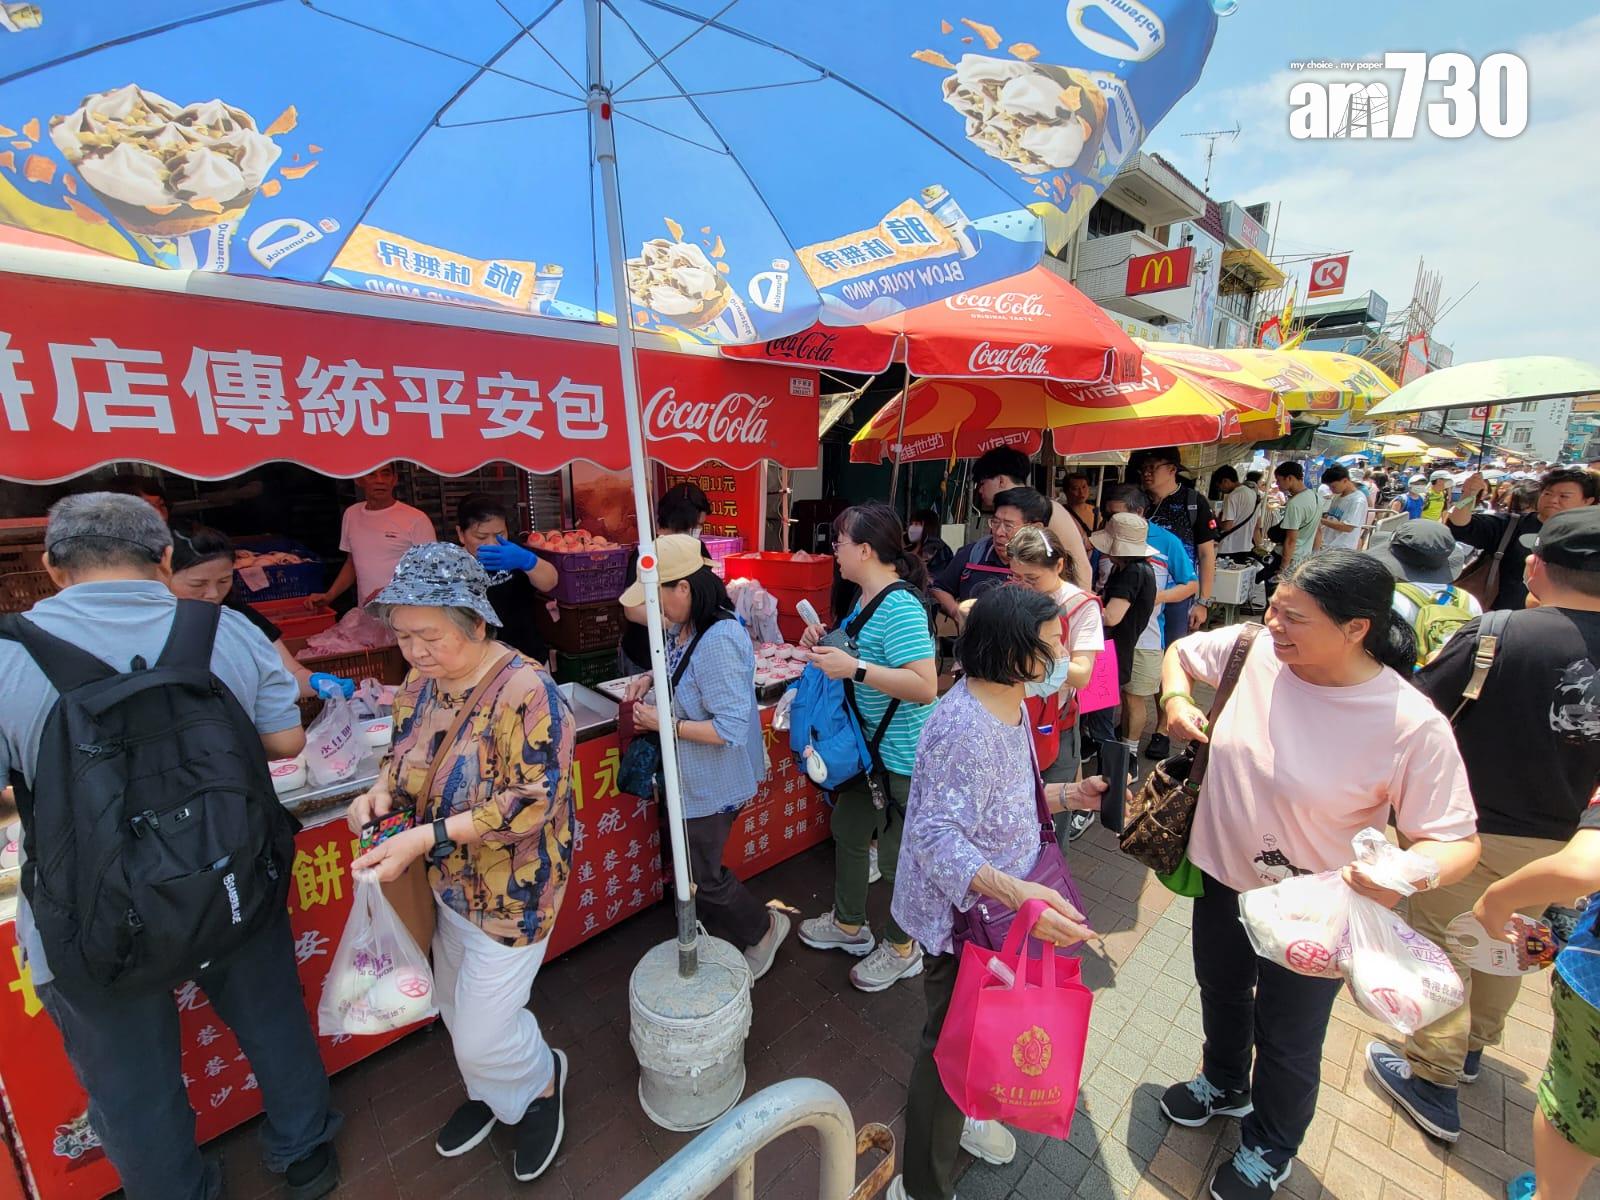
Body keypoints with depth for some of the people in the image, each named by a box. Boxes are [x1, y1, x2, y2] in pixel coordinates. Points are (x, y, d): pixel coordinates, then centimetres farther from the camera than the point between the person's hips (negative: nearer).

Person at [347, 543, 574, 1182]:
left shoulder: (524, 690, -27)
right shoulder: (421, 684, -4)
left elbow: (534, 800, -28)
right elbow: (406, 755, 13)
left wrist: (426, 836, -31)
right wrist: (381, 789, -9)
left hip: (511, 890, -7)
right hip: (446, 883, 8)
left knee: (482, 1034, 5)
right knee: (457, 1007, 25)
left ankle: (541, 1080, 40)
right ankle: (491, 1094, 56)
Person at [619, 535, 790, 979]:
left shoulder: (718, 642, -31)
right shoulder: (682, 627, -2)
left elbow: (731, 729, -32)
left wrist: (664, 723, -24)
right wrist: (652, 677, 1)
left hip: (711, 785, -10)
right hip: (688, 777, 10)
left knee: (701, 877, 10)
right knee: (689, 866, 24)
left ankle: (764, 926, 35)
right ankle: (726, 940, 46)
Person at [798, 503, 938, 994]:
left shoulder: (899, 608, -26)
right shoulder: (867, 597, 3)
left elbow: (925, 687, -33)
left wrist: (854, 668, -33)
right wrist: (828, 644, 0)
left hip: (901, 755, -10)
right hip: (867, 744, 10)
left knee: (896, 855, 11)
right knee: (847, 832, 24)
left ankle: (901, 949, 36)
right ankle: (849, 924, 47)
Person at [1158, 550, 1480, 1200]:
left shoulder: (1413, 726, -27)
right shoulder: (1255, 649, -17)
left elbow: (1457, 841, -20)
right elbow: (1180, 651, 2)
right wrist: (1176, 697, -17)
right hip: (1222, 875, 4)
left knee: (1286, 1041, 22)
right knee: (1220, 993, 30)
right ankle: (1225, 1085, 62)